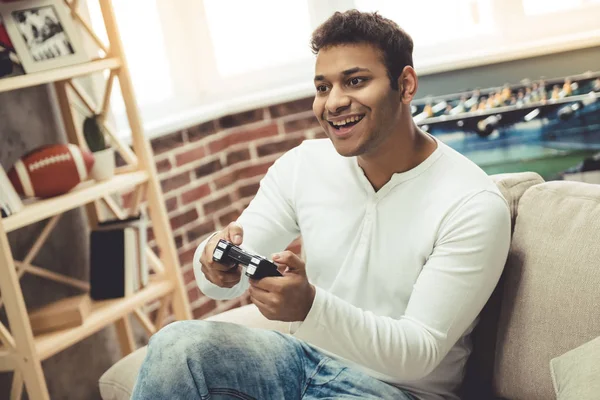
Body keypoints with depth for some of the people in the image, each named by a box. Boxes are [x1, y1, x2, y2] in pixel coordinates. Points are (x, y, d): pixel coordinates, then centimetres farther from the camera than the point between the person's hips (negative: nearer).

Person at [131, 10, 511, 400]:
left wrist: (310, 306, -37)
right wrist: (220, 266, -27)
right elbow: (229, 279, -1)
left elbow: (421, 353, -20)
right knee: (177, 344, -21)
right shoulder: (302, 165, -3)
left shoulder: (473, 205, -17)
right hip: (303, 358, 5)